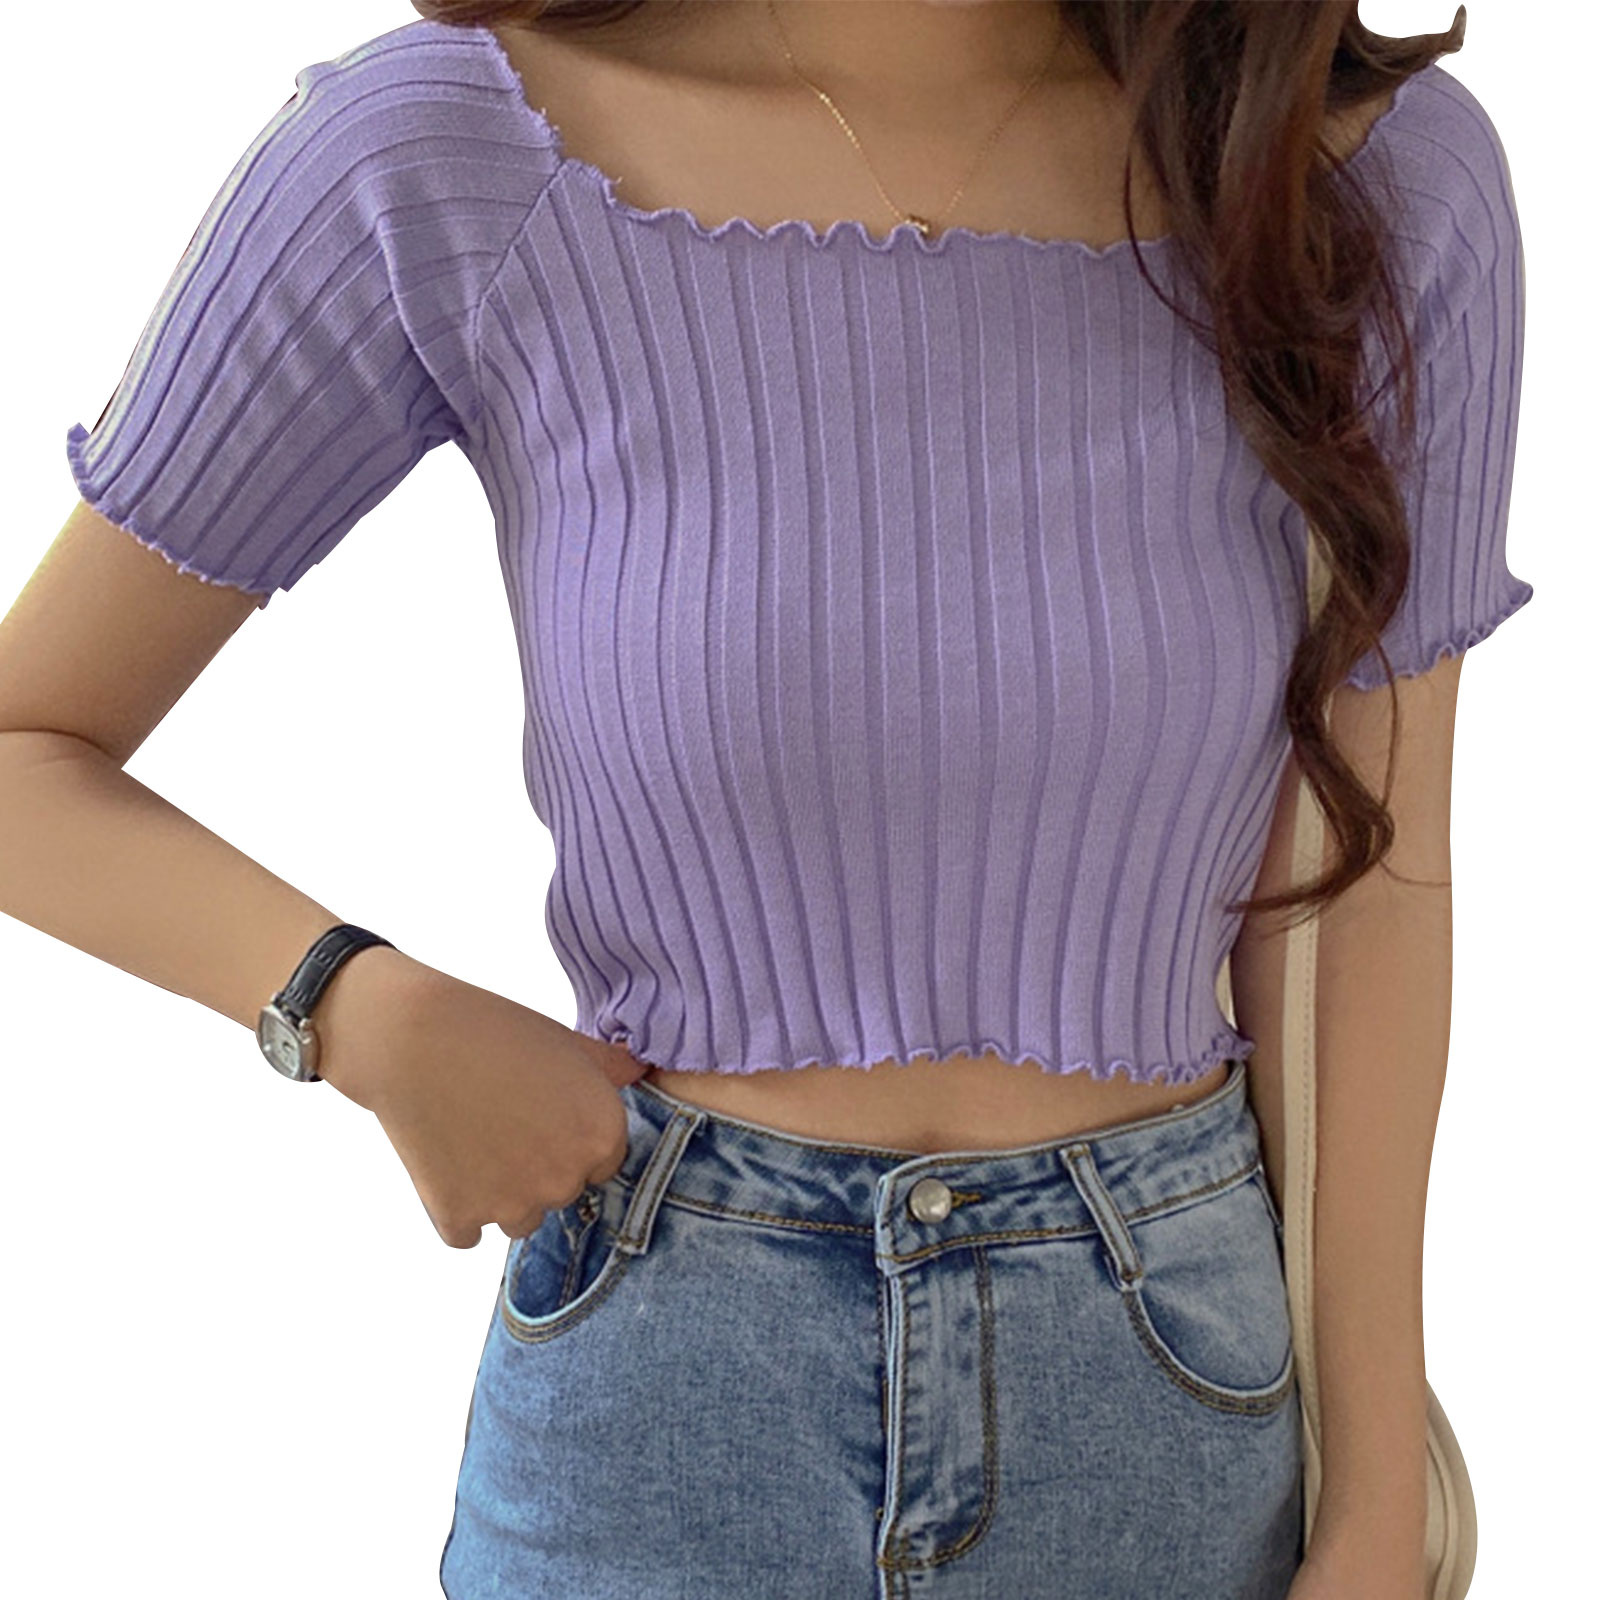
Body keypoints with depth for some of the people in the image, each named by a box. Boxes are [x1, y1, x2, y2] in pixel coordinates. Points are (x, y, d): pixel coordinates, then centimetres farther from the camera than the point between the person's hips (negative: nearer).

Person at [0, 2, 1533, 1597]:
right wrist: (368, 1018, -21)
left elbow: (1358, 895, -3)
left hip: (1176, 1372, 2)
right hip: (657, 1388, -1)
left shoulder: (1384, 176, -9)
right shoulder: (433, 161, -14)